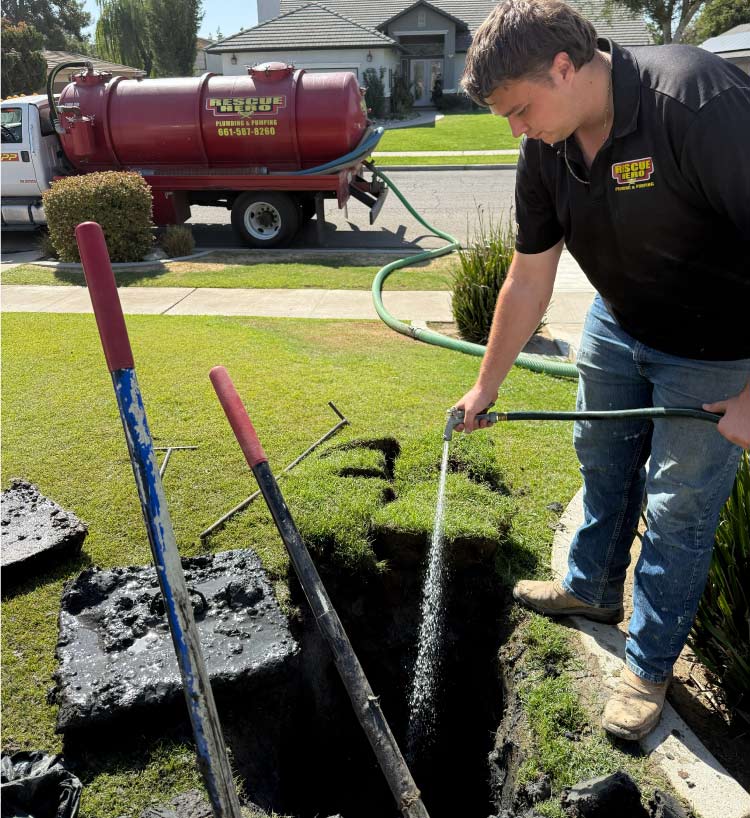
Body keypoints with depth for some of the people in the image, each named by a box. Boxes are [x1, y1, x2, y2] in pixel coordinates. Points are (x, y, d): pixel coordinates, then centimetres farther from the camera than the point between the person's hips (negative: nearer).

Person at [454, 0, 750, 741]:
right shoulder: (546, 152, -9)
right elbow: (528, 279, -1)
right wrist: (486, 386, 4)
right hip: (619, 320, 7)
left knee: (677, 508, 4)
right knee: (600, 459, 19)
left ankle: (649, 665, 25)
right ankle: (591, 589, 45)